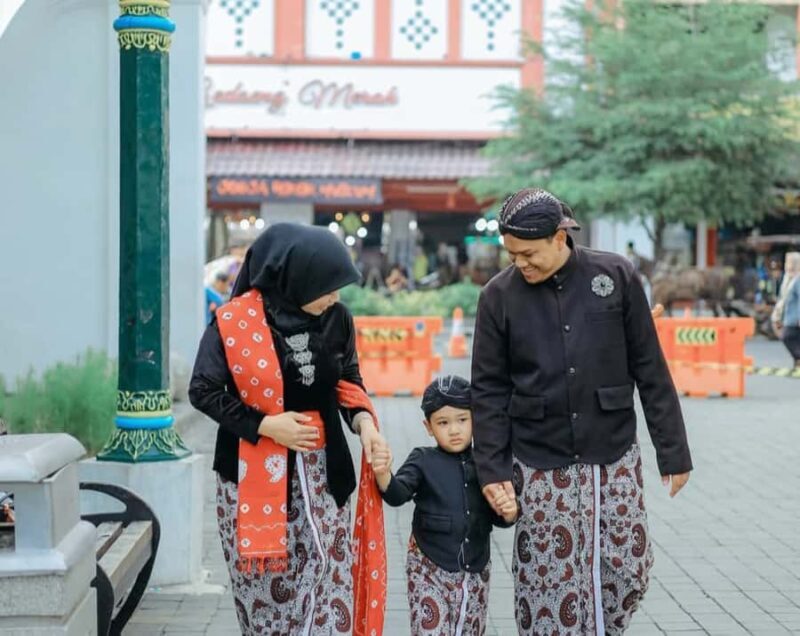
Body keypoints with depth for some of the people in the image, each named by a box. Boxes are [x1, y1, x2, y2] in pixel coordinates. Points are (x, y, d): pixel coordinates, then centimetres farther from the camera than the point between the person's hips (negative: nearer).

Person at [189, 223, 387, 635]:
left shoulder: (337, 319, -2)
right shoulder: (236, 321, -14)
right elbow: (203, 391, -8)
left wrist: (363, 421, -8)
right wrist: (265, 425, -16)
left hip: (321, 469, 3)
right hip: (255, 470, -3)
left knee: (328, 578, -2)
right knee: (264, 582, 4)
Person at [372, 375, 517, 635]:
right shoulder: (423, 461, -4)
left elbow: (498, 518, 9)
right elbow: (397, 494, -19)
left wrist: (509, 511, -14)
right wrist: (383, 475, -39)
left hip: (475, 570, 3)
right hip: (430, 570, -3)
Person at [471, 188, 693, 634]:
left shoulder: (616, 277, -4)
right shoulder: (499, 295, -2)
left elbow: (650, 370, 0)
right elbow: (489, 389, 2)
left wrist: (673, 450, 1)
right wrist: (492, 467, -3)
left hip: (614, 458, 0)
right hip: (540, 465, 0)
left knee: (627, 569, 4)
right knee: (548, 578, 2)